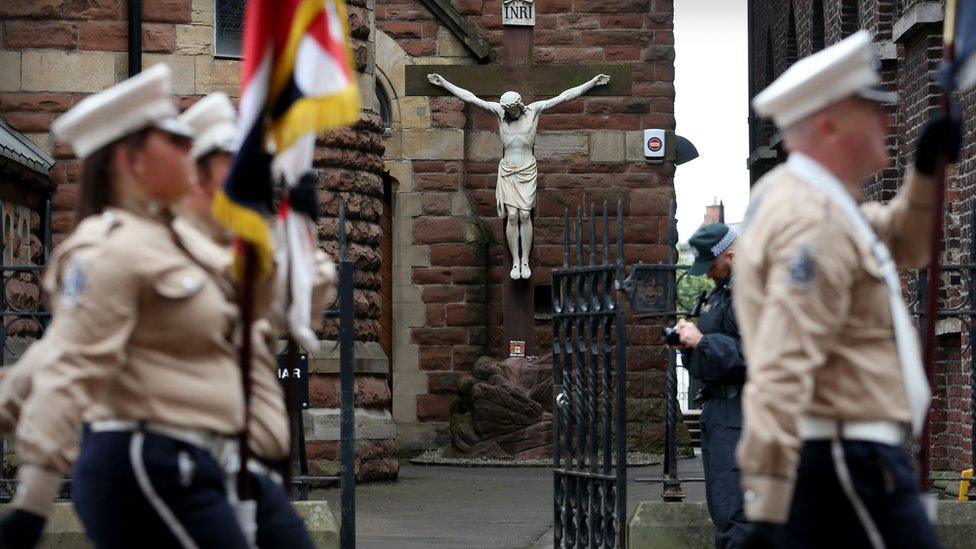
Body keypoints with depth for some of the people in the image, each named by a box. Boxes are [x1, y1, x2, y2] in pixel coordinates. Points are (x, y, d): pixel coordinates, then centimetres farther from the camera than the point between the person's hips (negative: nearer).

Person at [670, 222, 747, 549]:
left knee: (732, 510, -16)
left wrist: (702, 341, -20)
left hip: (738, 414, -10)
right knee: (720, 508, 15)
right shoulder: (720, 292, 20)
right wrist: (688, 343, 8)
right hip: (716, 408, 10)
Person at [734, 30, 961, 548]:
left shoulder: (786, 192, 14)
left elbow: (901, 246, 30)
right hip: (848, 466, -10)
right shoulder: (815, 223, -18)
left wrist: (926, 174, 12)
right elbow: (782, 374, -28)